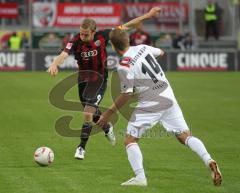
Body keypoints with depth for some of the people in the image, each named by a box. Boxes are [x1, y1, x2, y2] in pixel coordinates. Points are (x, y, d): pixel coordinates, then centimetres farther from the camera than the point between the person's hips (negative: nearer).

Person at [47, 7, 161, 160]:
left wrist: (148, 15, -6)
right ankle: (107, 127, 52)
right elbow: (64, 54, -38)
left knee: (88, 113, -17)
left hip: (99, 80, -2)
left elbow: (125, 27, -7)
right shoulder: (76, 42, -19)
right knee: (93, 115, 18)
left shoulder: (102, 36, -16)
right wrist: (55, 64, -61)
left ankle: (81, 148, -5)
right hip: (83, 81, 2)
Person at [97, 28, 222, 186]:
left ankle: (140, 177, -6)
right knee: (185, 136, 8)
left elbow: (127, 94, -14)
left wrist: (109, 113, -7)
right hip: (169, 99, 6)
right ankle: (208, 160, -14)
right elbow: (160, 53, 25)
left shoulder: (124, 66, -13)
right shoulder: (143, 48, 5)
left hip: (150, 105, -6)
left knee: (130, 140, 6)